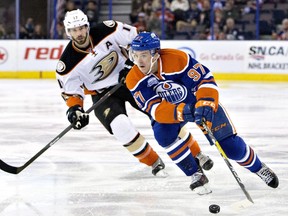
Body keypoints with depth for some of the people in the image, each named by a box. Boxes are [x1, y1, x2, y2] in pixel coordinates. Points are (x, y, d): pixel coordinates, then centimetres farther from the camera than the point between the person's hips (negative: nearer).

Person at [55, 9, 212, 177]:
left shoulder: (105, 31, -17)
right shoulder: (68, 62, -17)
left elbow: (134, 36, -6)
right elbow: (70, 90, -9)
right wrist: (75, 109, -25)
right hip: (103, 93, -1)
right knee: (121, 126, -26)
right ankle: (154, 162, -6)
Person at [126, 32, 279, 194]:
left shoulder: (177, 59, -34)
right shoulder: (134, 80, -24)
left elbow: (206, 80, -28)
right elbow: (154, 108, -31)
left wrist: (205, 104, -45)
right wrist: (179, 112, -49)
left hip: (201, 101, -3)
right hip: (169, 109, 3)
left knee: (230, 145, -7)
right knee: (164, 134, -28)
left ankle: (259, 168, 23)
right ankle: (197, 176, -10)